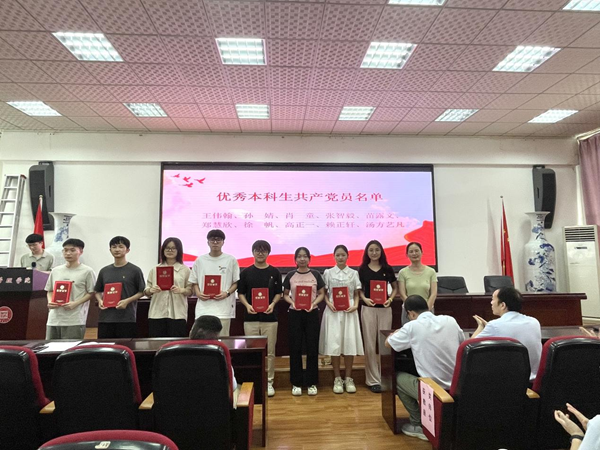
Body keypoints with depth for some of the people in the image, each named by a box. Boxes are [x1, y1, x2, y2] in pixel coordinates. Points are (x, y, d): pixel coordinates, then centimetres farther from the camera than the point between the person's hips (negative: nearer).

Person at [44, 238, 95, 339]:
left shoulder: (87, 271, -4)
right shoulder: (55, 271, 12)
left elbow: (91, 293, -3)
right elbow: (50, 291, 19)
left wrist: (75, 303, -16)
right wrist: (50, 302, 0)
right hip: (53, 319, 5)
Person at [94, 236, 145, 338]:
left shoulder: (135, 270, -2)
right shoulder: (104, 271, 11)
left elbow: (142, 292, -1)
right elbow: (98, 291, 19)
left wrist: (127, 301, -15)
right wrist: (100, 301, 0)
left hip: (127, 319, -4)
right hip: (105, 318, 4)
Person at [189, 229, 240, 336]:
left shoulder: (231, 260, 3)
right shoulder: (200, 260, 9)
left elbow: (236, 282, 5)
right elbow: (194, 282, 14)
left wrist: (227, 293, -11)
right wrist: (198, 293, -4)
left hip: (223, 308, -1)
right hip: (203, 309, 2)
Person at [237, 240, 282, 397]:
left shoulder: (274, 272, 2)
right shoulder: (246, 272, 3)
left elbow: (278, 293, 6)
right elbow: (241, 293, 5)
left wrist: (273, 304, -13)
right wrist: (247, 305, -12)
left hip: (270, 318, 0)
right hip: (251, 318, 0)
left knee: (269, 352, 6)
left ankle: (269, 381, 19)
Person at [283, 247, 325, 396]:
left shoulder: (315, 274, 2)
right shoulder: (290, 275, 2)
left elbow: (321, 293, 4)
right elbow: (285, 294, 7)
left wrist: (313, 304, -13)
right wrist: (292, 302, -13)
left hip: (312, 313, 0)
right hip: (294, 313, 0)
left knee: (312, 348, 4)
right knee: (295, 348, 5)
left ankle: (311, 382, 18)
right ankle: (296, 383, 18)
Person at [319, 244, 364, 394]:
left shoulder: (354, 273, 5)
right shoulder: (328, 273, 4)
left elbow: (357, 294, 6)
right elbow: (324, 293, 5)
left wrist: (355, 306, -11)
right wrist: (329, 304, -13)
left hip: (349, 311, 1)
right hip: (333, 311, 0)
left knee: (350, 343, 0)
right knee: (334, 343, 0)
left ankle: (348, 378, 15)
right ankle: (337, 378, 14)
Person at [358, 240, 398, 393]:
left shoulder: (388, 269, 4)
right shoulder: (362, 269, 1)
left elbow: (395, 287, 12)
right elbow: (359, 289, 7)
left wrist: (391, 299, -6)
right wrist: (364, 299, -12)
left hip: (385, 309, 1)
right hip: (368, 309, -1)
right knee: (370, 345, 3)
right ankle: (373, 380, 13)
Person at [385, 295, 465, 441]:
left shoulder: (412, 326, -13)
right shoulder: (450, 320, -1)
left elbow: (388, 343, 1)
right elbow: (462, 341, 20)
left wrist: (399, 333, 21)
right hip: (456, 386, 6)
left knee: (398, 377, 19)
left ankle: (420, 425, 21)